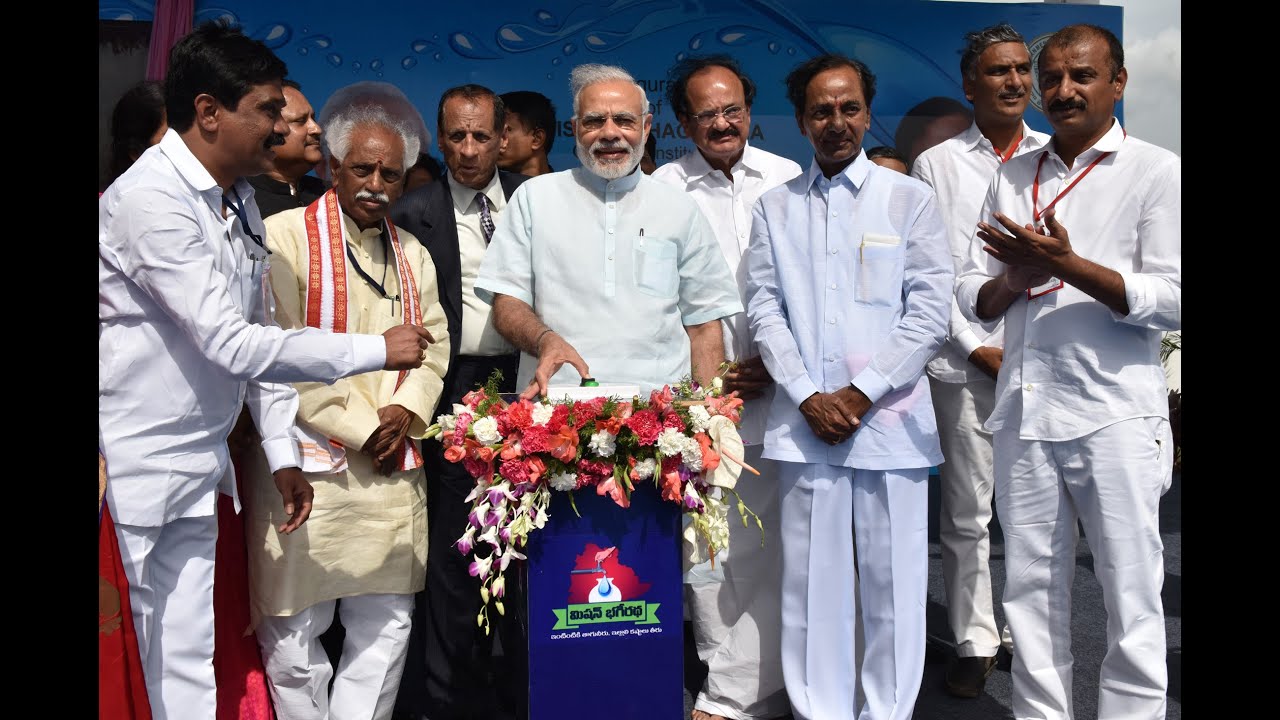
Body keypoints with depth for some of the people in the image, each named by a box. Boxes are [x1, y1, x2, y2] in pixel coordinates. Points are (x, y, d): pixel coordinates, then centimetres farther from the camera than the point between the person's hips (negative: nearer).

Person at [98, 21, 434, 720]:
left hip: (199, 463, 7)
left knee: (187, 658, 10)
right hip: (133, 464, -7)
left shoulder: (240, 201, 10)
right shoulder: (150, 198, -17)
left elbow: (258, 330, 15)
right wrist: (376, 349, -15)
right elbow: (233, 344, -21)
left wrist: (283, 452, 11)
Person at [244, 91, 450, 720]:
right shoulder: (285, 235, -5)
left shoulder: (412, 254, 15)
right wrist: (362, 430, -12)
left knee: (386, 626, 12)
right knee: (295, 627, 4)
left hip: (395, 468, 6)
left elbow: (434, 343, 14)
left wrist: (408, 410, -6)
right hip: (311, 465, -5)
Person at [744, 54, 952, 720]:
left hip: (890, 417, -1)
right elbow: (764, 310, 5)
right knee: (812, 578, 6)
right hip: (804, 419, 1)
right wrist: (809, 397, -6)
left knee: (893, 582, 4)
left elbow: (930, 310, -1)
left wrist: (860, 393, -9)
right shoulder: (774, 208, 11)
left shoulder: (909, 199, 6)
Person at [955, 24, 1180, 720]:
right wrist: (1012, 281, -12)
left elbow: (1171, 301, -8)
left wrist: (1068, 266, -18)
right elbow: (972, 297, 10)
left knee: (1131, 600, 3)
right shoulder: (1012, 177, 13)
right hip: (1022, 412, 4)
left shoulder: (1157, 171, 0)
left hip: (1116, 418, -4)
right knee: (1031, 595, 11)